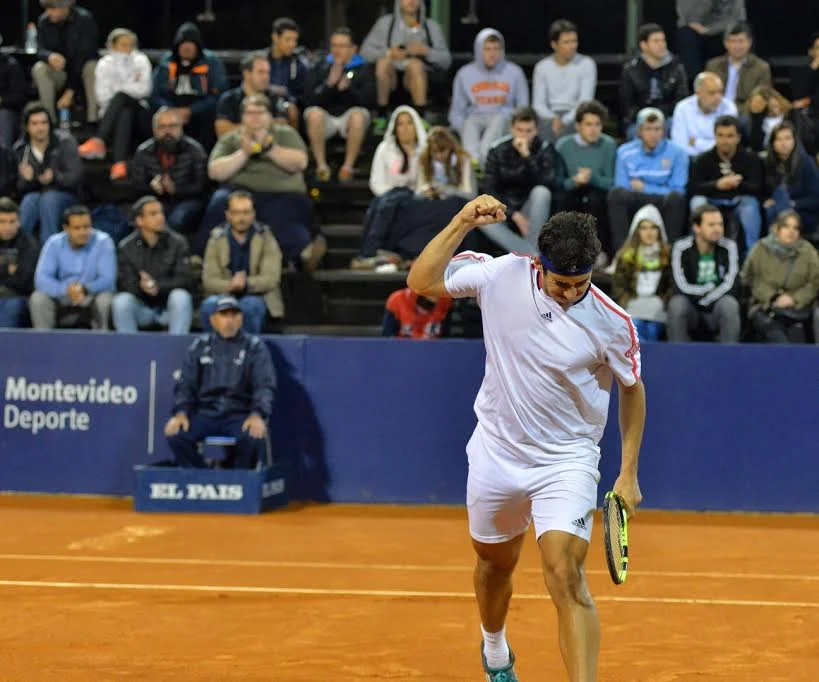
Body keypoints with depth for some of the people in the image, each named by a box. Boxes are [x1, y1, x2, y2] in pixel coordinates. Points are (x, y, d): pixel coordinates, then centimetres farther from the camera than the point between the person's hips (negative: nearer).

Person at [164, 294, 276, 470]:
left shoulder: (255, 347, 7)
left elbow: (265, 386, -3)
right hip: (205, 413, 2)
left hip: (240, 414, -2)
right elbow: (185, 384, 11)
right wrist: (180, 413, -9)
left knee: (253, 438, -35)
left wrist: (257, 415, -22)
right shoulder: (200, 345, 14)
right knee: (175, 434, -27)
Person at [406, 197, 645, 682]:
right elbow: (422, 282, -5)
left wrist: (628, 473, -2)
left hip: (566, 462, -3)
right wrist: (461, 225, -17)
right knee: (496, 562, 23)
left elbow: (632, 388, -1)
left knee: (566, 578, -20)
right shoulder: (502, 275, -13)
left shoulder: (613, 323, -17)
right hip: (497, 455, 3)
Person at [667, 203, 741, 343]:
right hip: (691, 312, 0)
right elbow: (681, 288, -17)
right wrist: (712, 287, -10)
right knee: (676, 303, -32)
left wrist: (703, 300, -18)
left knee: (729, 303, -32)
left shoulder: (728, 247, -5)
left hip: (717, 311, 0)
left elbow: (731, 285, -14)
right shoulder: (681, 248, -9)